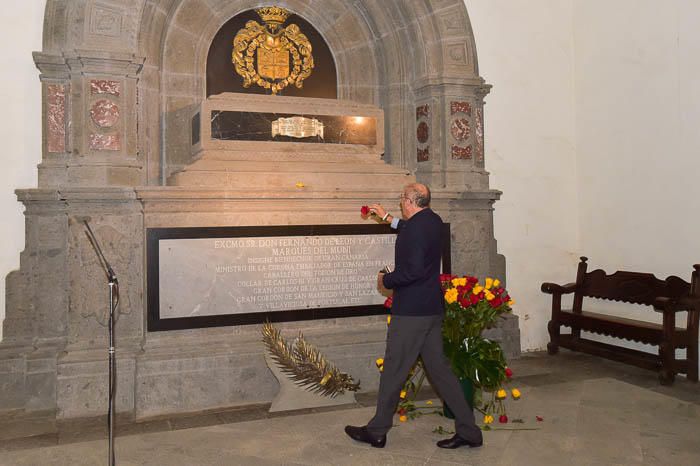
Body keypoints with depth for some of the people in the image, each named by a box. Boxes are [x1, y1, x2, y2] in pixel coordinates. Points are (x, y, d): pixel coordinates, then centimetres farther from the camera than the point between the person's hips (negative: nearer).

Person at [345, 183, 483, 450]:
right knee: (438, 367, 12)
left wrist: (386, 281, -10)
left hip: (411, 311, -9)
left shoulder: (415, 227, -19)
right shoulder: (433, 221, 11)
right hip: (432, 308, 9)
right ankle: (468, 431, 15)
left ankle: (376, 431, 18)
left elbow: (413, 270, -27)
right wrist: (386, 218, 43)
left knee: (394, 370, 3)